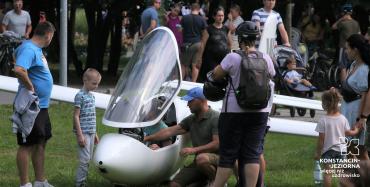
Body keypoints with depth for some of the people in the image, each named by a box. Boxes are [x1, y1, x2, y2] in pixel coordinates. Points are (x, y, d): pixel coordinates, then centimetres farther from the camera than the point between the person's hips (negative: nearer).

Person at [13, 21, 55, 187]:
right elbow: (19, 70, -35)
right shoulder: (28, 49, -19)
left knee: (40, 143, 17)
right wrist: (30, 87, -24)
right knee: (27, 145, -3)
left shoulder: (37, 49, 13)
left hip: (42, 106, 10)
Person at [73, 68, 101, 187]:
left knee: (88, 159, 10)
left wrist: (95, 134, 21)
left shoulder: (91, 96, 13)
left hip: (91, 133, 8)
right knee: (84, 159, -9)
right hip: (83, 133, -8)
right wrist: (80, 135, -18)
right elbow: (76, 116, -14)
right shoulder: (80, 96, -12)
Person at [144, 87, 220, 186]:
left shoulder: (215, 118, -10)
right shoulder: (191, 120, 13)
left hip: (216, 157, -6)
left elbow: (217, 144, -18)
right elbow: (170, 131, 11)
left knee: (202, 158, -42)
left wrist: (194, 150, -23)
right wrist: (147, 138, 7)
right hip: (198, 163, 6)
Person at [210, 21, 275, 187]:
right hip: (260, 112, 3)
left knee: (228, 154, 3)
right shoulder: (266, 59, -2)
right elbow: (271, 77, 12)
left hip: (234, 112, -3)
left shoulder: (233, 58, -13)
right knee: (252, 154, 5)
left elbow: (216, 75, -4)